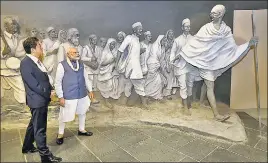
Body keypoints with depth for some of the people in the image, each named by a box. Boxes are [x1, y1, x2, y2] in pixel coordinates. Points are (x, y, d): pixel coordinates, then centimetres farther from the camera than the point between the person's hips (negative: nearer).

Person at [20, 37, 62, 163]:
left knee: (34, 124, 23)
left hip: (42, 99, 9)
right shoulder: (26, 63, -19)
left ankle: (27, 147, 42)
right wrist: (48, 93, -14)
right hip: (37, 100, -9)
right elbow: (33, 84, -22)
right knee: (40, 128, 2)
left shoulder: (37, 61, 9)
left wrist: (50, 90, 0)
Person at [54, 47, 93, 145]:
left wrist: (90, 90, 13)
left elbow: (86, 78, 13)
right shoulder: (62, 65, -13)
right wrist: (61, 97, -14)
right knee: (65, 115, 7)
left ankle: (81, 130, 41)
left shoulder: (81, 64, 4)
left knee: (82, 112, 20)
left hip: (82, 94, 6)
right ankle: (60, 134, 30)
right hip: (69, 96, -5)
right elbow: (58, 82, -11)